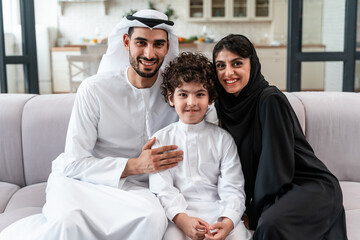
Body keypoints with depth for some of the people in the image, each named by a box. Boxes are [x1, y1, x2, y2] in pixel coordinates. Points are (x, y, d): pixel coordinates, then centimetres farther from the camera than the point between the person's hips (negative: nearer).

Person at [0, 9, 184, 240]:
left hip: (132, 187, 4)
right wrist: (135, 165, -19)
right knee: (67, 221, -37)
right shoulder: (95, 89, -8)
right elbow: (74, 163, -10)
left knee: (153, 219, -32)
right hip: (80, 180, -3)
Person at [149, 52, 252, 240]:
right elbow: (162, 188, -2)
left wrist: (228, 221, -18)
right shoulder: (161, 139, 8)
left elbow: (232, 188, 1)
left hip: (218, 211, 1)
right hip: (177, 214, -1)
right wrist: (182, 219, -19)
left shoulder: (222, 139, 10)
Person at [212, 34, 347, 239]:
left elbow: (276, 163, -18)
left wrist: (255, 213, -11)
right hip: (275, 193, 7)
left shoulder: (271, 100, -18)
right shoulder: (224, 105, 4)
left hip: (314, 186, -6)